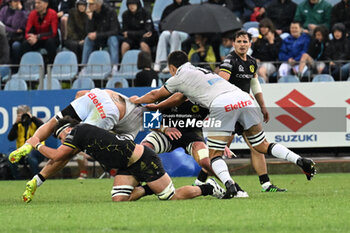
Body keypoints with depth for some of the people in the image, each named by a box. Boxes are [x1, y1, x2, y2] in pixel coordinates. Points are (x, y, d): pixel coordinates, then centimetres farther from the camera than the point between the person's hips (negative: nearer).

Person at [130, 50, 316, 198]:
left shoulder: (179, 77, 15)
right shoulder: (200, 71, 34)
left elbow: (155, 95, 31)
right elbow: (184, 96, 52)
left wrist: (137, 100, 50)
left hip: (222, 105, -6)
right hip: (244, 98, 7)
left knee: (214, 155, 0)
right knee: (261, 146, 14)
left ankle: (229, 183, -27)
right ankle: (300, 161, -4)